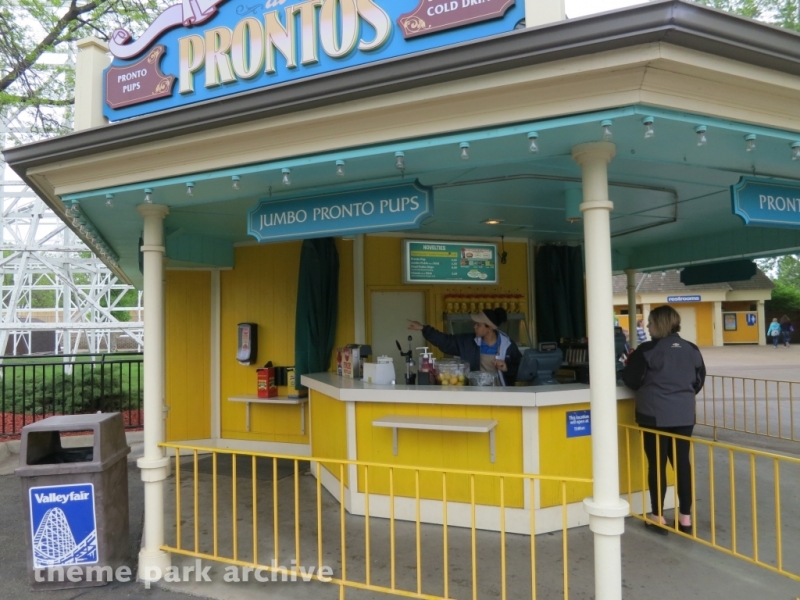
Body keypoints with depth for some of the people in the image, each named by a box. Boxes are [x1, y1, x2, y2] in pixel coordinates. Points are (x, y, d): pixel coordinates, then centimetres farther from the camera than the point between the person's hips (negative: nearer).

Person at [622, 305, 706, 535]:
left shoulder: (647, 350, -13)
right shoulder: (691, 349, 4)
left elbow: (631, 380, -9)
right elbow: (699, 380, 13)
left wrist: (634, 368, 13)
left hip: (655, 415, -5)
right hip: (684, 415, 5)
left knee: (657, 464, 4)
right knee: (682, 462, 12)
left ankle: (658, 518, 13)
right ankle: (686, 517, 19)